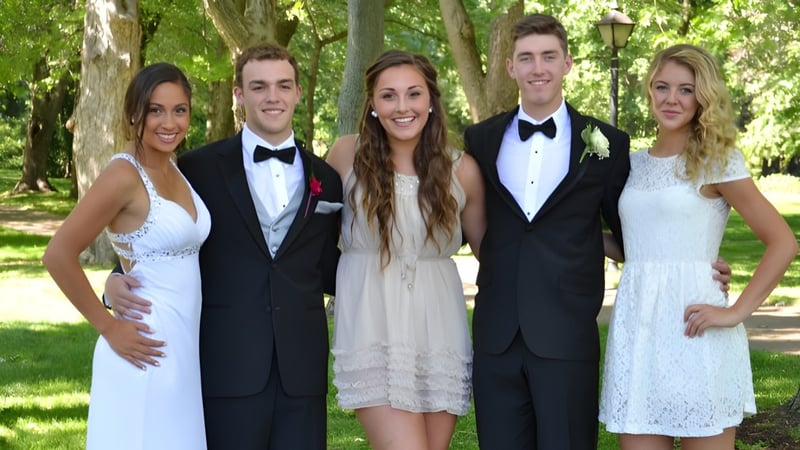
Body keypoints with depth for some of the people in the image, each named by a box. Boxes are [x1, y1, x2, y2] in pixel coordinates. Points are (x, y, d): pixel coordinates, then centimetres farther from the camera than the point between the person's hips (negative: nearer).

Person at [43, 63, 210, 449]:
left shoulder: (175, 170, 10)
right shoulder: (124, 174, -14)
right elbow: (58, 255, -18)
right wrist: (109, 328, -14)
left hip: (185, 348, 8)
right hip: (148, 351, -8)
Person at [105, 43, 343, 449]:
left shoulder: (325, 180, 12)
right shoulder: (199, 169, 3)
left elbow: (327, 272, 15)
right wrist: (119, 281, -11)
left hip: (302, 373, 3)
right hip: (228, 369, -2)